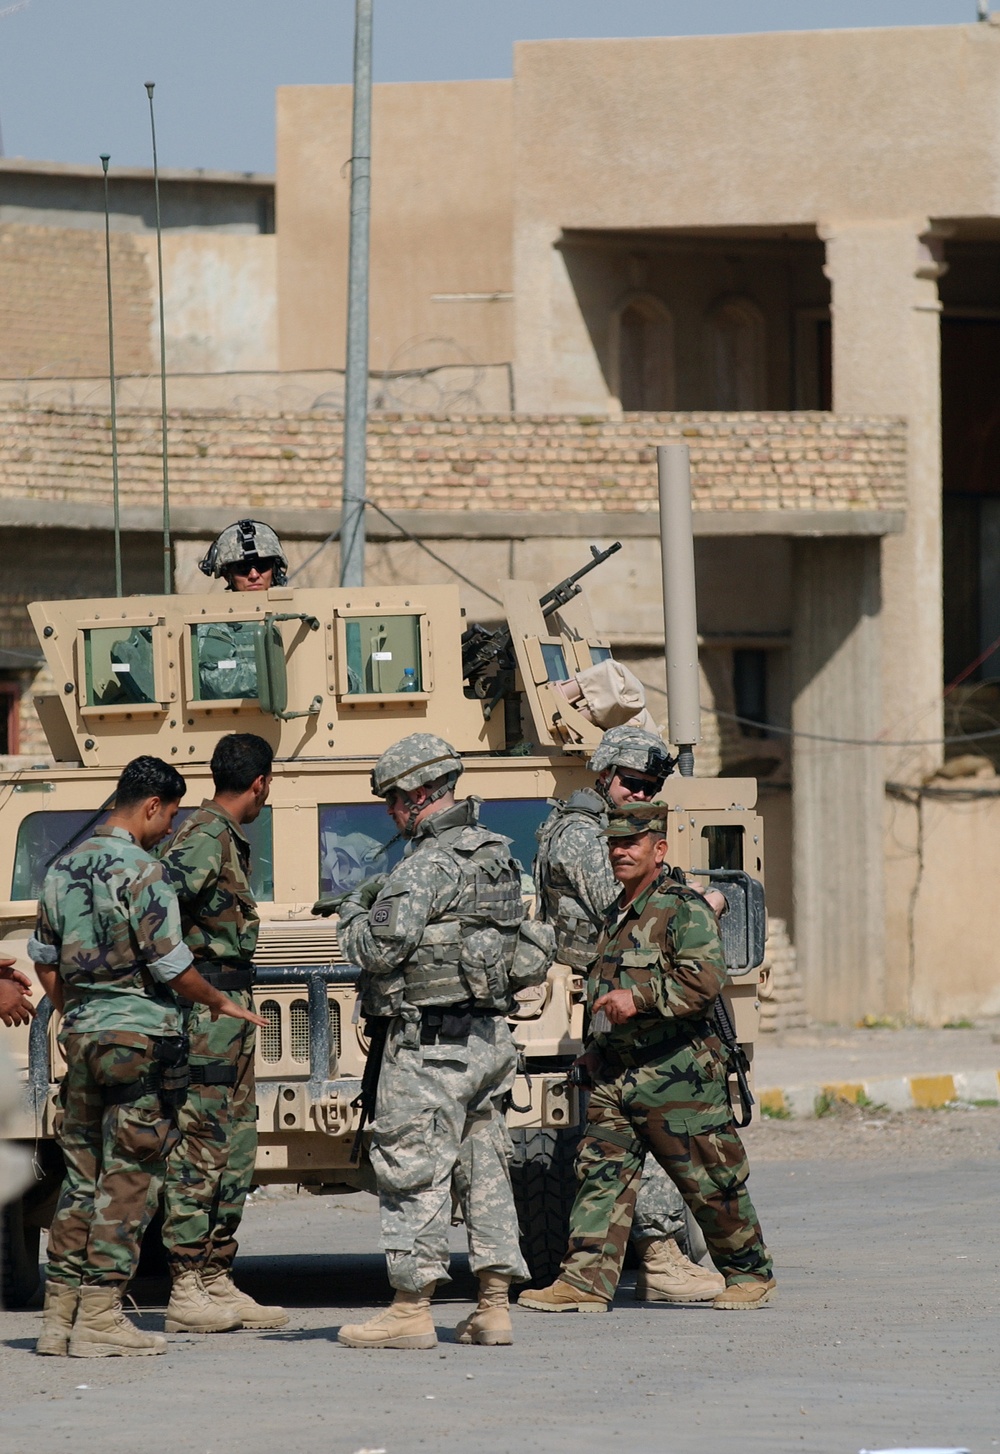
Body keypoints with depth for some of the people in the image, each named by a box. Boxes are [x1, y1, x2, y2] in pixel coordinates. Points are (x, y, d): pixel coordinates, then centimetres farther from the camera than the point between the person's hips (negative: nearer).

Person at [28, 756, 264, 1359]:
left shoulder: (65, 868, 11)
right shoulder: (141, 871, -13)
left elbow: (45, 959, 18)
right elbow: (169, 965, -13)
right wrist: (220, 1002, 3)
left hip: (81, 1033, 8)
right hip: (140, 1035, -8)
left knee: (82, 1177, 12)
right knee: (128, 1179, -4)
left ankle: (60, 1314, 11)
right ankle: (100, 1315, -7)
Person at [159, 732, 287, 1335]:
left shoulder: (231, 840, 17)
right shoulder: (203, 838, -13)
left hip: (233, 1012, 10)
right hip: (205, 1008, -10)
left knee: (236, 1150, 11)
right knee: (199, 1150, -8)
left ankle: (216, 1281, 15)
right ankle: (186, 1292, -8)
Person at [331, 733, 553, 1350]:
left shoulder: (428, 866, -16)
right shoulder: (496, 855, 13)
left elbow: (380, 950, -19)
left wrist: (354, 915, 3)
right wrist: (387, 900, 18)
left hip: (430, 1040, -9)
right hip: (490, 1038, 9)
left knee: (414, 1169, -4)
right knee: (484, 1166, 11)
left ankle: (412, 1309, -5)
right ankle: (495, 1306, 11)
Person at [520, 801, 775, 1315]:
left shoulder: (683, 910, -9)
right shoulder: (616, 916, 18)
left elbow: (704, 980, -21)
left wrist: (639, 997, -25)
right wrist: (597, 1049, 23)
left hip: (675, 1074, -8)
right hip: (615, 1074, 8)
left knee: (710, 1182, 1)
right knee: (601, 1172, -4)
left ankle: (750, 1273, 16)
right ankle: (586, 1280, -9)